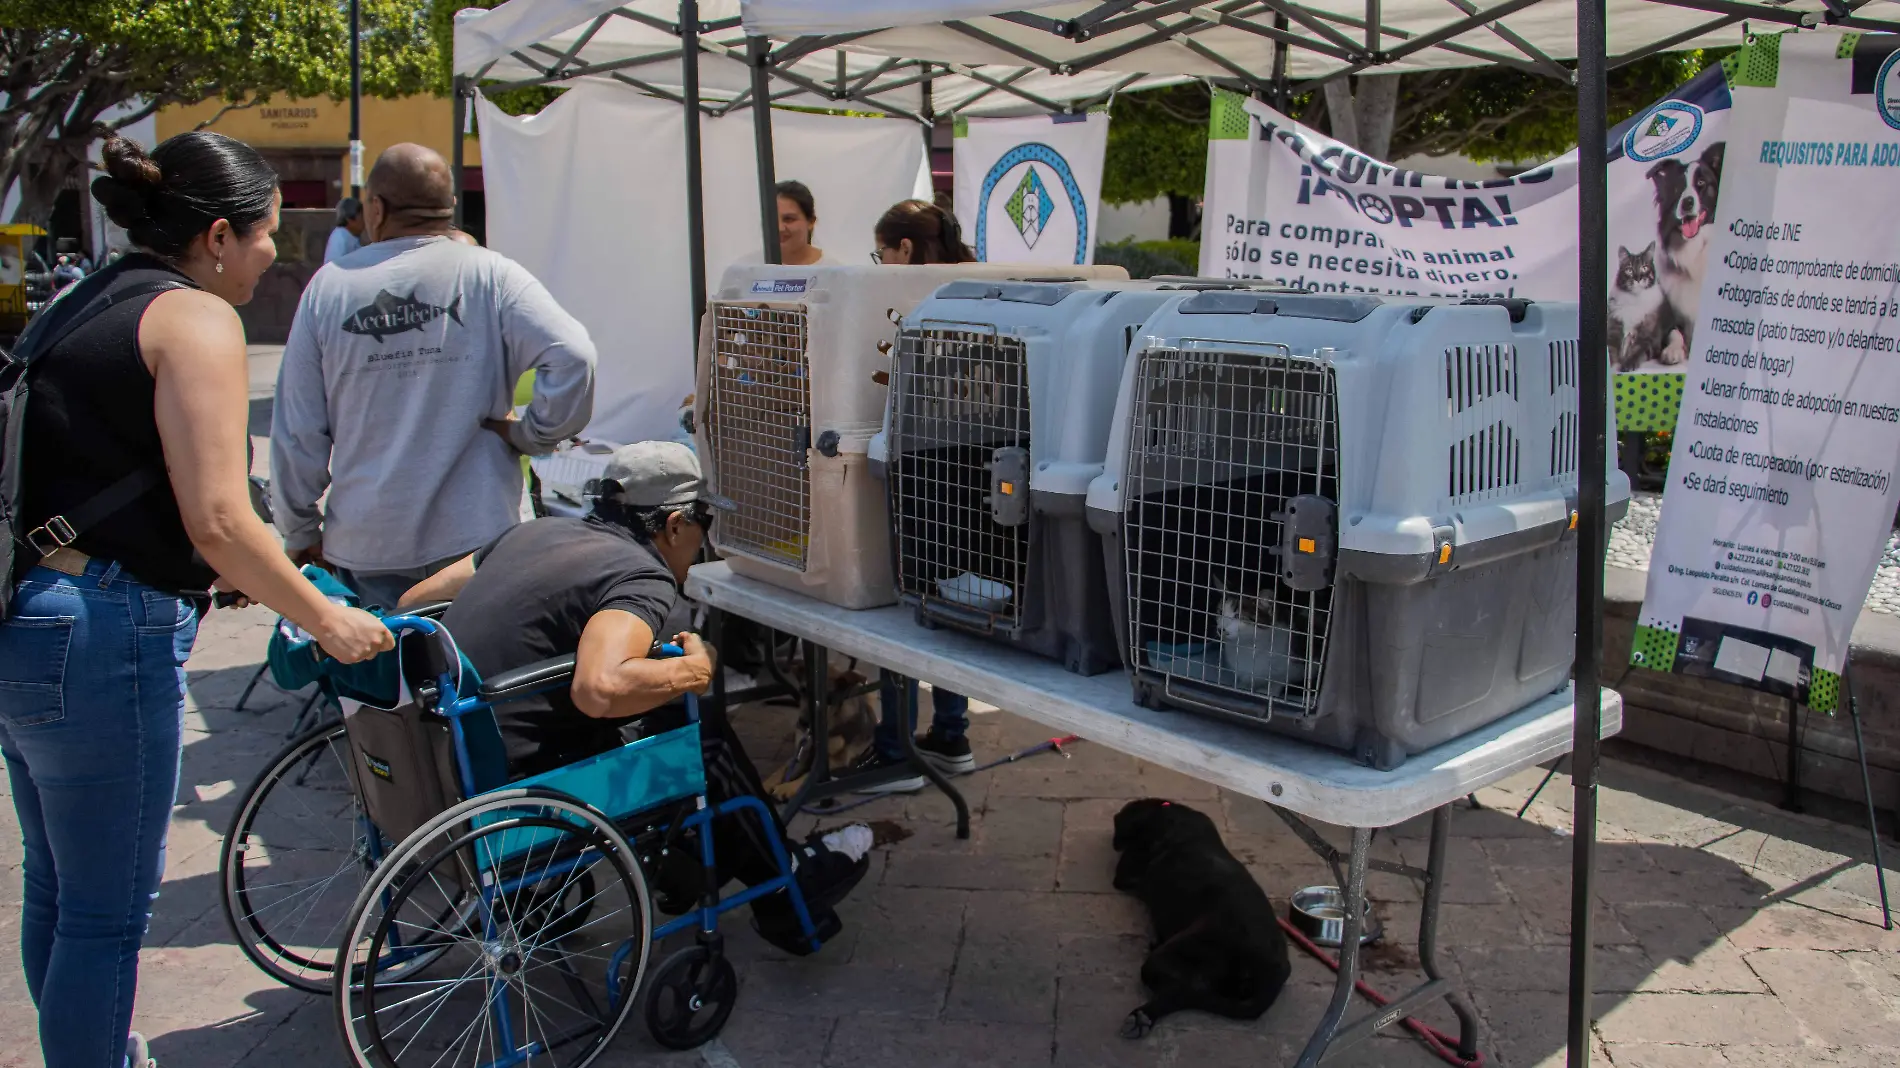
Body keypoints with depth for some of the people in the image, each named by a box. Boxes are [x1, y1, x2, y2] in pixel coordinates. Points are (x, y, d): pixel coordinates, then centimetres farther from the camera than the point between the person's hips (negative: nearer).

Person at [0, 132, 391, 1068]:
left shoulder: (82, 305, 16)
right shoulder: (194, 316, -11)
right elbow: (217, 519, -19)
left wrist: (224, 575, 24)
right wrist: (324, 620, -7)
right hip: (100, 636, -10)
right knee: (108, 907, 3)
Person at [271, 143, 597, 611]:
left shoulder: (328, 287, 1)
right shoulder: (491, 276, -5)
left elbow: (296, 432, 4)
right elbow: (573, 357, -19)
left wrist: (300, 532, 15)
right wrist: (528, 434, -4)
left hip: (366, 544, 1)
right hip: (476, 537, -1)